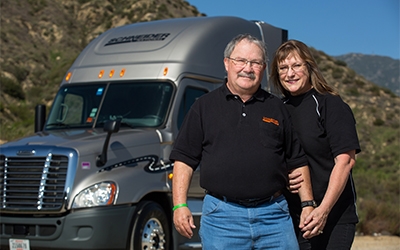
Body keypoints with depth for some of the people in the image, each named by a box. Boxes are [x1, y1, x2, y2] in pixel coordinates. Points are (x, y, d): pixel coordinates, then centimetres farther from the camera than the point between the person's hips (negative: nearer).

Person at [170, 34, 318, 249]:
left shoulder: (277, 108, 14)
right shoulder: (204, 107, 8)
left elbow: (297, 161, 16)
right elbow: (184, 159, 4)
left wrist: (308, 205, 8)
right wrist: (180, 205, -6)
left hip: (273, 213, 2)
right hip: (221, 216, -2)